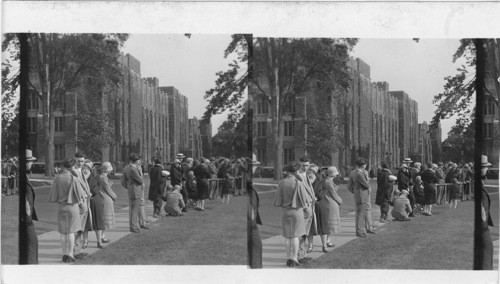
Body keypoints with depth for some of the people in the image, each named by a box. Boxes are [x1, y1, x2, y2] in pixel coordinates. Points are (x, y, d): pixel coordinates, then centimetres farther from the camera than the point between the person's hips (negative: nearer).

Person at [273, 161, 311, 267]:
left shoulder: (281, 183, -7)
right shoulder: (298, 184, -16)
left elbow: (278, 200, -2)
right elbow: (304, 199, -9)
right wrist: (308, 211, 7)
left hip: (285, 211, 3)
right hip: (296, 211, -3)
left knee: (287, 236, 9)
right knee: (295, 236, 5)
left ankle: (289, 258, 12)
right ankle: (294, 259, 5)